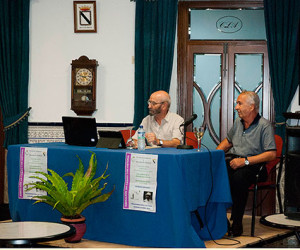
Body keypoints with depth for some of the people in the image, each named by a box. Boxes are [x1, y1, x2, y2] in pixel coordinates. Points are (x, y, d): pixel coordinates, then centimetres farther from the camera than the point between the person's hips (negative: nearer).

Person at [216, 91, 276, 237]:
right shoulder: (238, 122, 15)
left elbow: (271, 154, -14)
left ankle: (237, 223, -25)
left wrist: (245, 161, -21)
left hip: (253, 164, -6)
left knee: (238, 178, -39)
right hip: (233, 160, 6)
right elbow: (228, 141, 32)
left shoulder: (264, 126, -7)